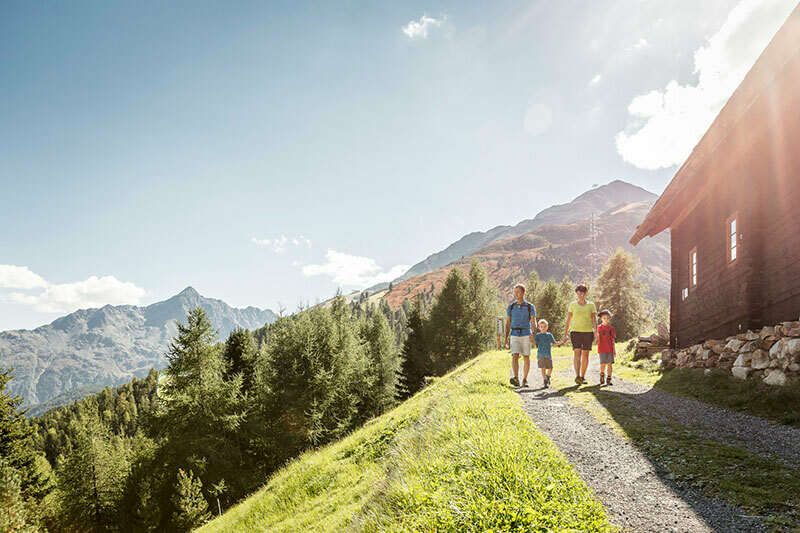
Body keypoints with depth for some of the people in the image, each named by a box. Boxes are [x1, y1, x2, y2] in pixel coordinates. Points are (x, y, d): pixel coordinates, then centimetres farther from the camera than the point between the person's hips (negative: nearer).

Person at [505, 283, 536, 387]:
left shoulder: (530, 307, 0)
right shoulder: (511, 307, 6)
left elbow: (533, 322, -8)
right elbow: (507, 323, 8)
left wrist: (532, 333, -28)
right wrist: (506, 339, 3)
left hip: (526, 335, -1)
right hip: (514, 335, 1)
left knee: (526, 357, 3)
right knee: (515, 357, -14)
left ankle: (525, 380, 13)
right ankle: (516, 379, -26)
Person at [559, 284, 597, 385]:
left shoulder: (591, 305, 9)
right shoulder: (572, 305, 7)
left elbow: (594, 319, 2)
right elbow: (568, 320, 7)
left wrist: (596, 331, -13)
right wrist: (565, 334, 2)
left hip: (588, 332, 2)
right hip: (575, 331, -1)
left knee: (585, 354, 4)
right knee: (577, 353, -14)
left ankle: (582, 377, 14)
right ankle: (577, 376, -26)